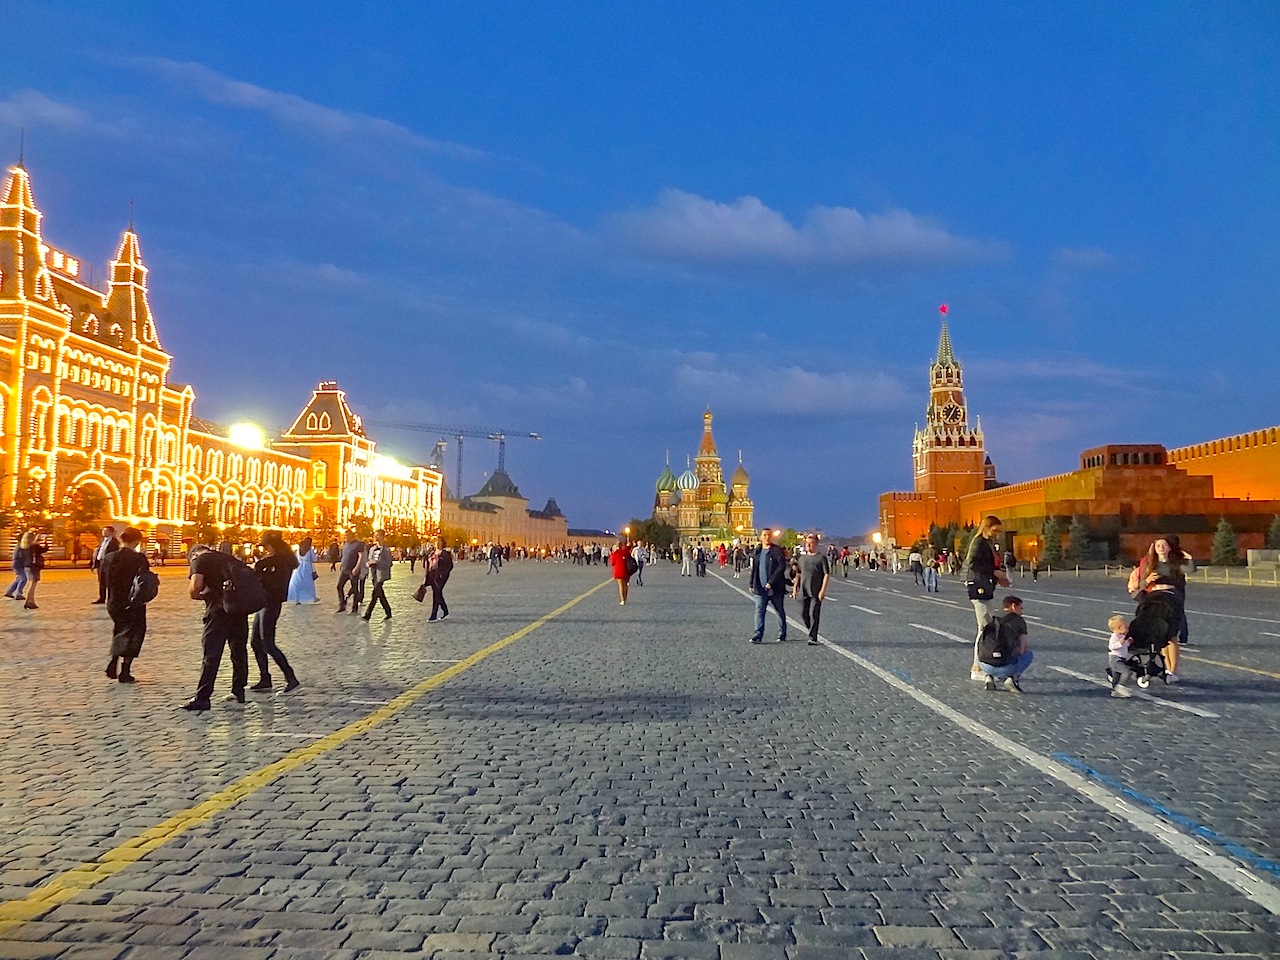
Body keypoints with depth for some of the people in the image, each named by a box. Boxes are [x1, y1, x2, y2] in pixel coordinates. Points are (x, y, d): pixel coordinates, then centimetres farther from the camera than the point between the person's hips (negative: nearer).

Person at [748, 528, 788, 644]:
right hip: (760, 588, 4)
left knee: (780, 612, 8)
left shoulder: (777, 550, -6)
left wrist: (771, 582, -19)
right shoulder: (757, 552, 12)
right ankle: (758, 635, -7)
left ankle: (782, 635, 19)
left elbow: (782, 567, -15)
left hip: (775, 588, -4)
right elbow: (754, 569, 19)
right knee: (759, 610, -5)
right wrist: (752, 584, 14)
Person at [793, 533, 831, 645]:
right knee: (803, 614, 5)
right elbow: (798, 574, 21)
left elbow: (827, 574, -6)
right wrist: (795, 588, 13)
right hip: (803, 591, 5)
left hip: (816, 592, -5)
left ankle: (813, 638, -2)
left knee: (814, 614, -7)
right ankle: (812, 631, 26)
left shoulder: (821, 558, -3)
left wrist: (823, 590, -13)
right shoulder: (802, 558, 14)